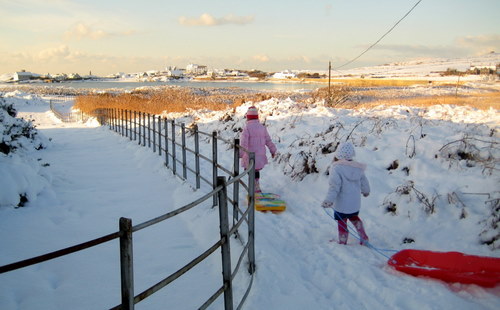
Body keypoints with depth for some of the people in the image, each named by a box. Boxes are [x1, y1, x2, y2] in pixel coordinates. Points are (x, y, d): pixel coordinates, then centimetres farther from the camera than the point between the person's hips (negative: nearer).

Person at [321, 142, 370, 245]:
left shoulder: (336, 168, -22)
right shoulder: (357, 168, -2)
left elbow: (334, 186, -28)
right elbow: (364, 182, 11)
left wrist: (328, 200, -29)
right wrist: (366, 191, 30)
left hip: (342, 204, -6)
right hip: (355, 203, 6)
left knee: (342, 223, 11)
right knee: (354, 218, 30)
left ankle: (342, 243, 24)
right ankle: (364, 238, 33)